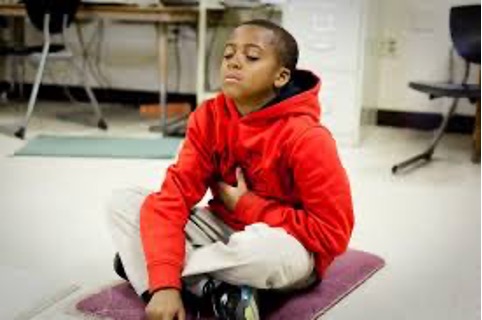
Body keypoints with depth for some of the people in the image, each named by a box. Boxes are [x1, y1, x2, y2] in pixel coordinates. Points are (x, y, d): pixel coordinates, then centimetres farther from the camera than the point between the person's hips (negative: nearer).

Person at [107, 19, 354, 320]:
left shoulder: (307, 138, -22)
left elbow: (333, 234, -22)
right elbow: (174, 196, -15)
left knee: (273, 249, -41)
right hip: (225, 230, 5)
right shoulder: (208, 117, -9)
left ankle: (155, 261, -15)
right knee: (124, 202, -8)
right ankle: (215, 290, -22)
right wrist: (164, 283, -29)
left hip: (288, 246, -4)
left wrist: (246, 205, -19)